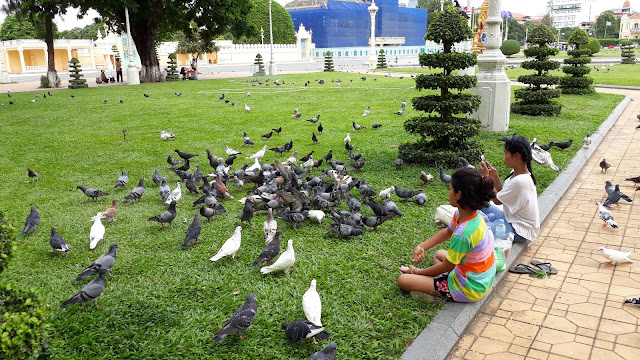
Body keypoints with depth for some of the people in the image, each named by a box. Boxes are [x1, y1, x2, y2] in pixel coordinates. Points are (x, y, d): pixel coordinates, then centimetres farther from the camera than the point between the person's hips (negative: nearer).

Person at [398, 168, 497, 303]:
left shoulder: (463, 233, -32)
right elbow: (448, 232, 15)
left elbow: (447, 267, -19)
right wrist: (421, 246, 4)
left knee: (403, 280, -9)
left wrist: (417, 272, -4)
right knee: (438, 254, 35)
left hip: (468, 289, -9)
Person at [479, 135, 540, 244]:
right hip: (512, 218, 10)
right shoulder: (516, 173, 2)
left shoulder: (519, 181, -27)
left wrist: (486, 176, -9)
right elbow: (503, 196, 5)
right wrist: (495, 177, -3)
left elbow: (497, 200, -15)